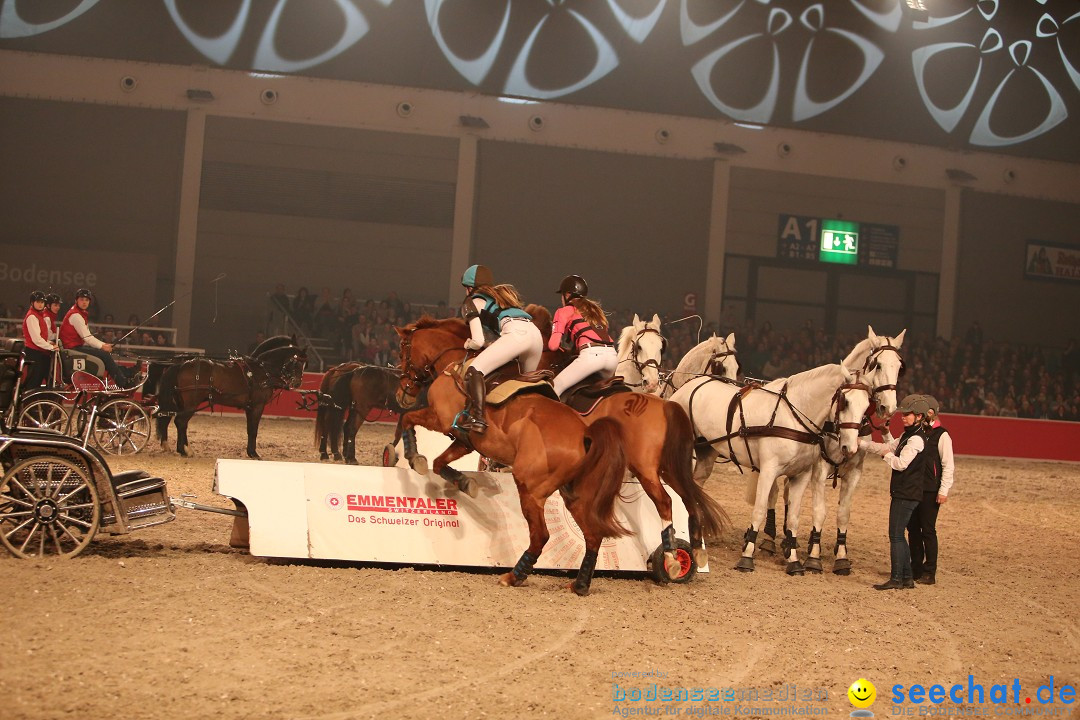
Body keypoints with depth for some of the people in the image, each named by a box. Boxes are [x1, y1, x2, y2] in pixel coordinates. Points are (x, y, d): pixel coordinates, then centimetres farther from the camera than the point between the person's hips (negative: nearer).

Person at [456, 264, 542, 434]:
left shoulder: (472, 302, 18)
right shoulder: (504, 293, 37)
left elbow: (478, 342, 9)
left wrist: (468, 345, 30)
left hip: (516, 332, -7)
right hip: (536, 332, 7)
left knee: (475, 369, -10)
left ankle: (476, 419, -24)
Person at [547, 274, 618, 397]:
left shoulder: (565, 311, 12)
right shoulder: (595, 309, 30)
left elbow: (553, 345, 4)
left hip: (591, 354, -6)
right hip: (612, 355, 6)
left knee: (555, 388, -4)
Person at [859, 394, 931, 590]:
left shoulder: (916, 439, -16)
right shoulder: (907, 436, 15)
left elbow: (901, 463, -24)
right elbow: (888, 447, 21)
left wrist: (887, 455, -5)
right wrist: (861, 444, 14)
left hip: (906, 494, -10)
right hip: (902, 493, 10)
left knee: (896, 535, -7)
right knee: (898, 535, 14)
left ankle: (896, 579, -4)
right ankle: (907, 577, 19)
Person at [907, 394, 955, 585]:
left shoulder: (941, 435, -8)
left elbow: (948, 465, -10)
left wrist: (943, 491, -15)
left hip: (930, 491, -7)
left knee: (928, 530, -2)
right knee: (913, 529, 10)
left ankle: (930, 573, 5)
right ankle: (916, 568, 20)